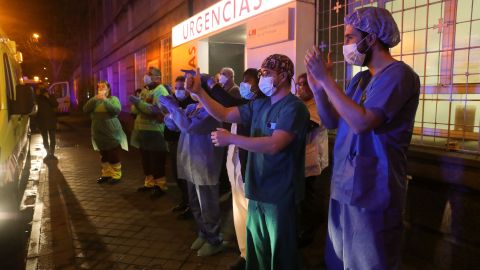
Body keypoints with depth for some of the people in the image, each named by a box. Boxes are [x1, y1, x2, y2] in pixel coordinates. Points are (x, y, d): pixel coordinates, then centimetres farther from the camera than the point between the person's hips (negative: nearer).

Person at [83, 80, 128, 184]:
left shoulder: (113, 99, -3)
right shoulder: (94, 100, 11)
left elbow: (117, 110, -23)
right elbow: (85, 109, -6)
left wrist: (105, 100, -30)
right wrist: (94, 99, -19)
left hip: (112, 133, -5)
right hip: (99, 134, 5)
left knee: (114, 155, 0)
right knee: (104, 156, 15)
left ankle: (116, 174, 11)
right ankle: (106, 174, 26)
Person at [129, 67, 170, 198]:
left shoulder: (161, 91, -10)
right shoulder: (144, 90, 17)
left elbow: (155, 109, -25)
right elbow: (134, 109, 11)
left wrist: (139, 102, -23)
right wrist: (138, 106, -10)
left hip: (155, 132, -8)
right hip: (142, 130, 9)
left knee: (156, 161, -1)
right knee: (145, 159, 16)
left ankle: (160, 185, 10)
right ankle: (149, 182, 28)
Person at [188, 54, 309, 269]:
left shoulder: (294, 107, -15)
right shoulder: (259, 104, 8)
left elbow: (274, 145, -27)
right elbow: (224, 115, 8)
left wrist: (230, 138, -24)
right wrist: (199, 92, -2)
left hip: (280, 194, -7)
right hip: (257, 190, 7)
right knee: (256, 250, 22)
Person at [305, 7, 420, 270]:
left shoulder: (398, 74, -13)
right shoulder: (360, 79, 12)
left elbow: (362, 122, -26)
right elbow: (332, 122, 12)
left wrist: (326, 78, -20)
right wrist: (318, 89, -4)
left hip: (372, 193, -8)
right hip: (344, 187, 8)